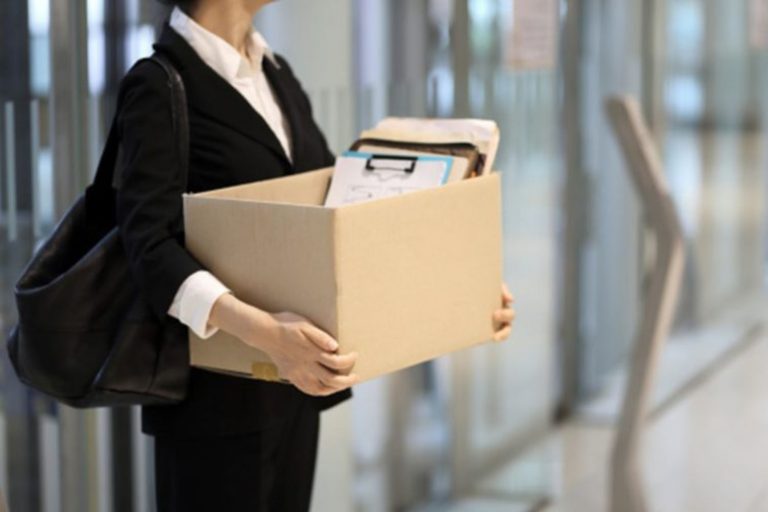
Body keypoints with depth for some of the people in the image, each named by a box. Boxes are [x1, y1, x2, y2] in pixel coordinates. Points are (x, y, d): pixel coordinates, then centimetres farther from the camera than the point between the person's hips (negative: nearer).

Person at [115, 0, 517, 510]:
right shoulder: (160, 86, -13)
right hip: (217, 390, -7)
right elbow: (152, 247, -25)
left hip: (292, 383, 7)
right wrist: (261, 331, -42)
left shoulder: (278, 74, 10)